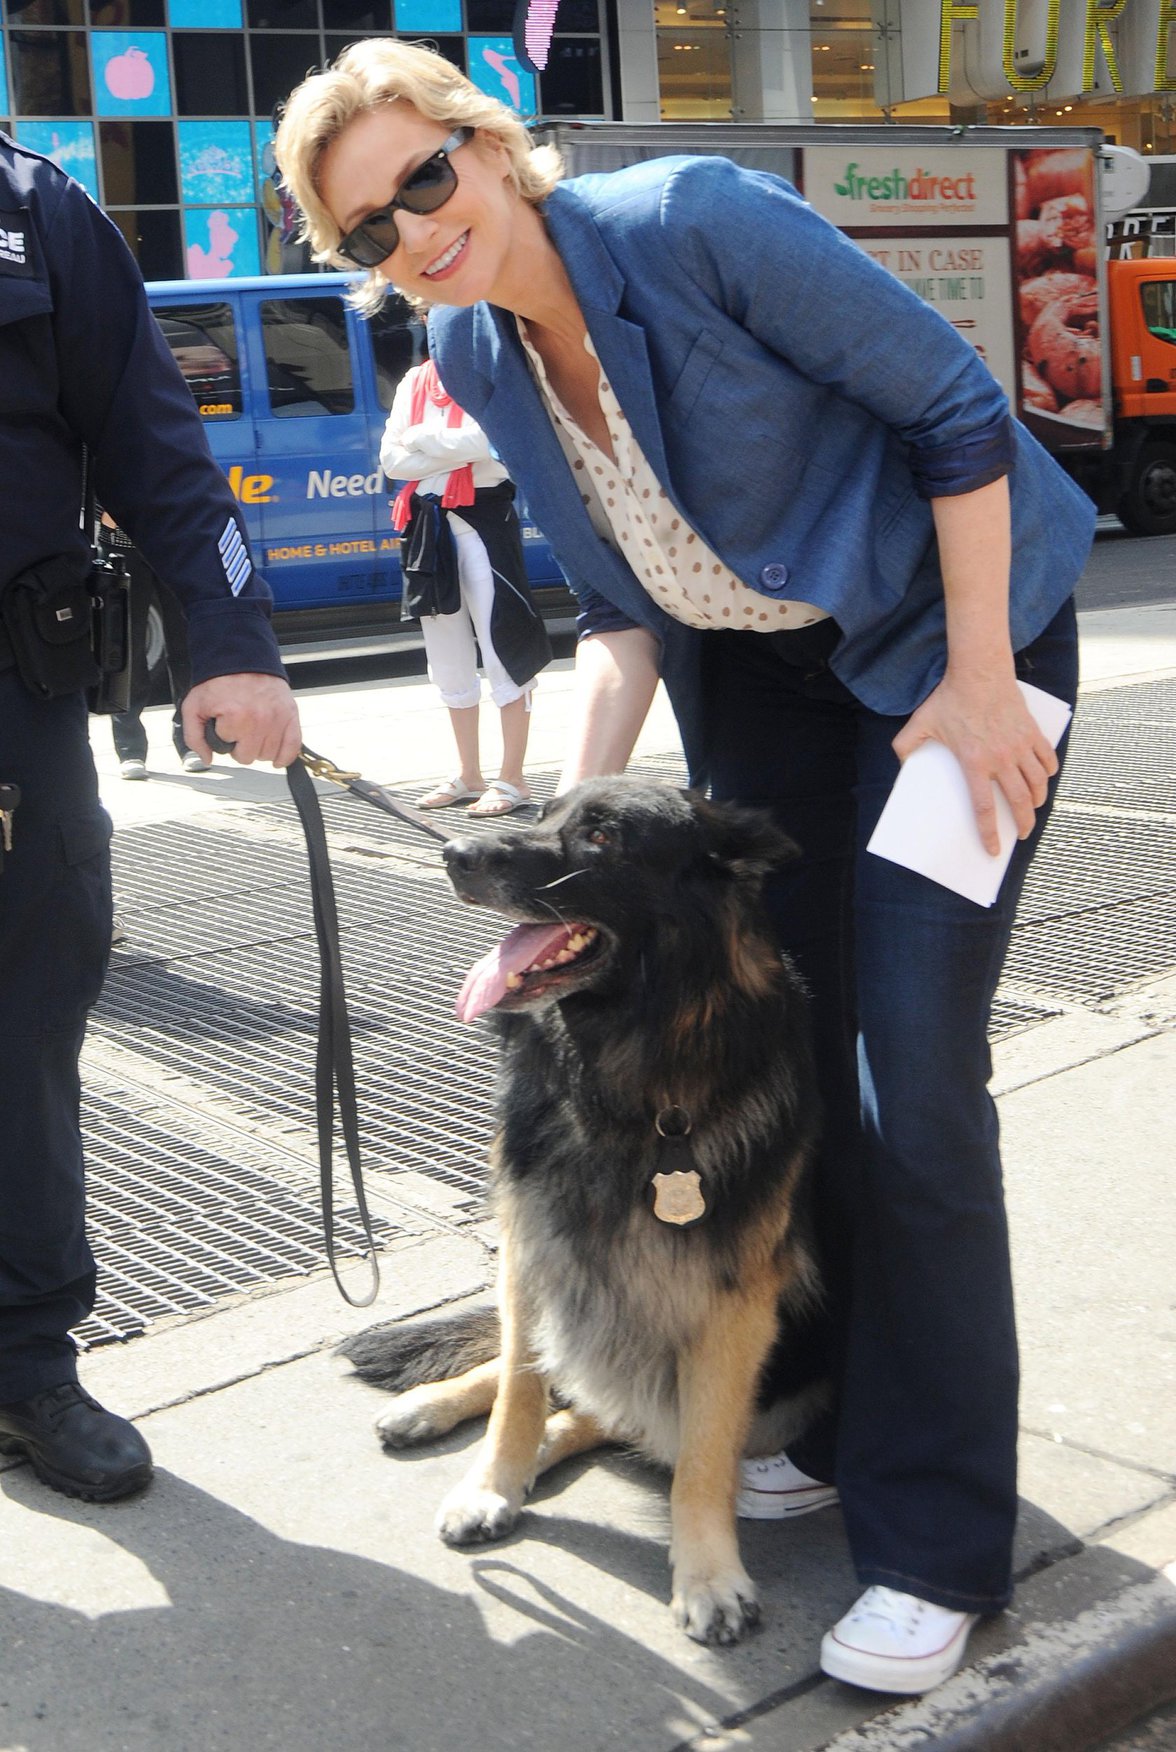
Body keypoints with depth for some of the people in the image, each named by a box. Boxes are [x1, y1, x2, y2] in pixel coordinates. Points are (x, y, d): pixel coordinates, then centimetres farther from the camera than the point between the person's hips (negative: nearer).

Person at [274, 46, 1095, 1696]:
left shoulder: (694, 219, -24)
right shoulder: (474, 352, -3)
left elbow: (954, 404, -19)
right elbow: (617, 603, 4)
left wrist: (976, 681, -20)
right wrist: (578, 807, -8)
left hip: (944, 637, -6)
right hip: (751, 663, 7)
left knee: (910, 1080, -10)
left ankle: (937, 1544, 2)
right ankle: (838, 1419, 30)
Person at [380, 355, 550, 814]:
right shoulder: (414, 382, 15)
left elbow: (480, 441, -18)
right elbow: (392, 459, 6)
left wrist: (419, 437, -5)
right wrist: (449, 450, -8)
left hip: (483, 514, -6)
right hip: (427, 520, 6)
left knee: (502, 643, -6)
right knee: (448, 655, 11)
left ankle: (511, 779, 0)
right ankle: (469, 775, 21)